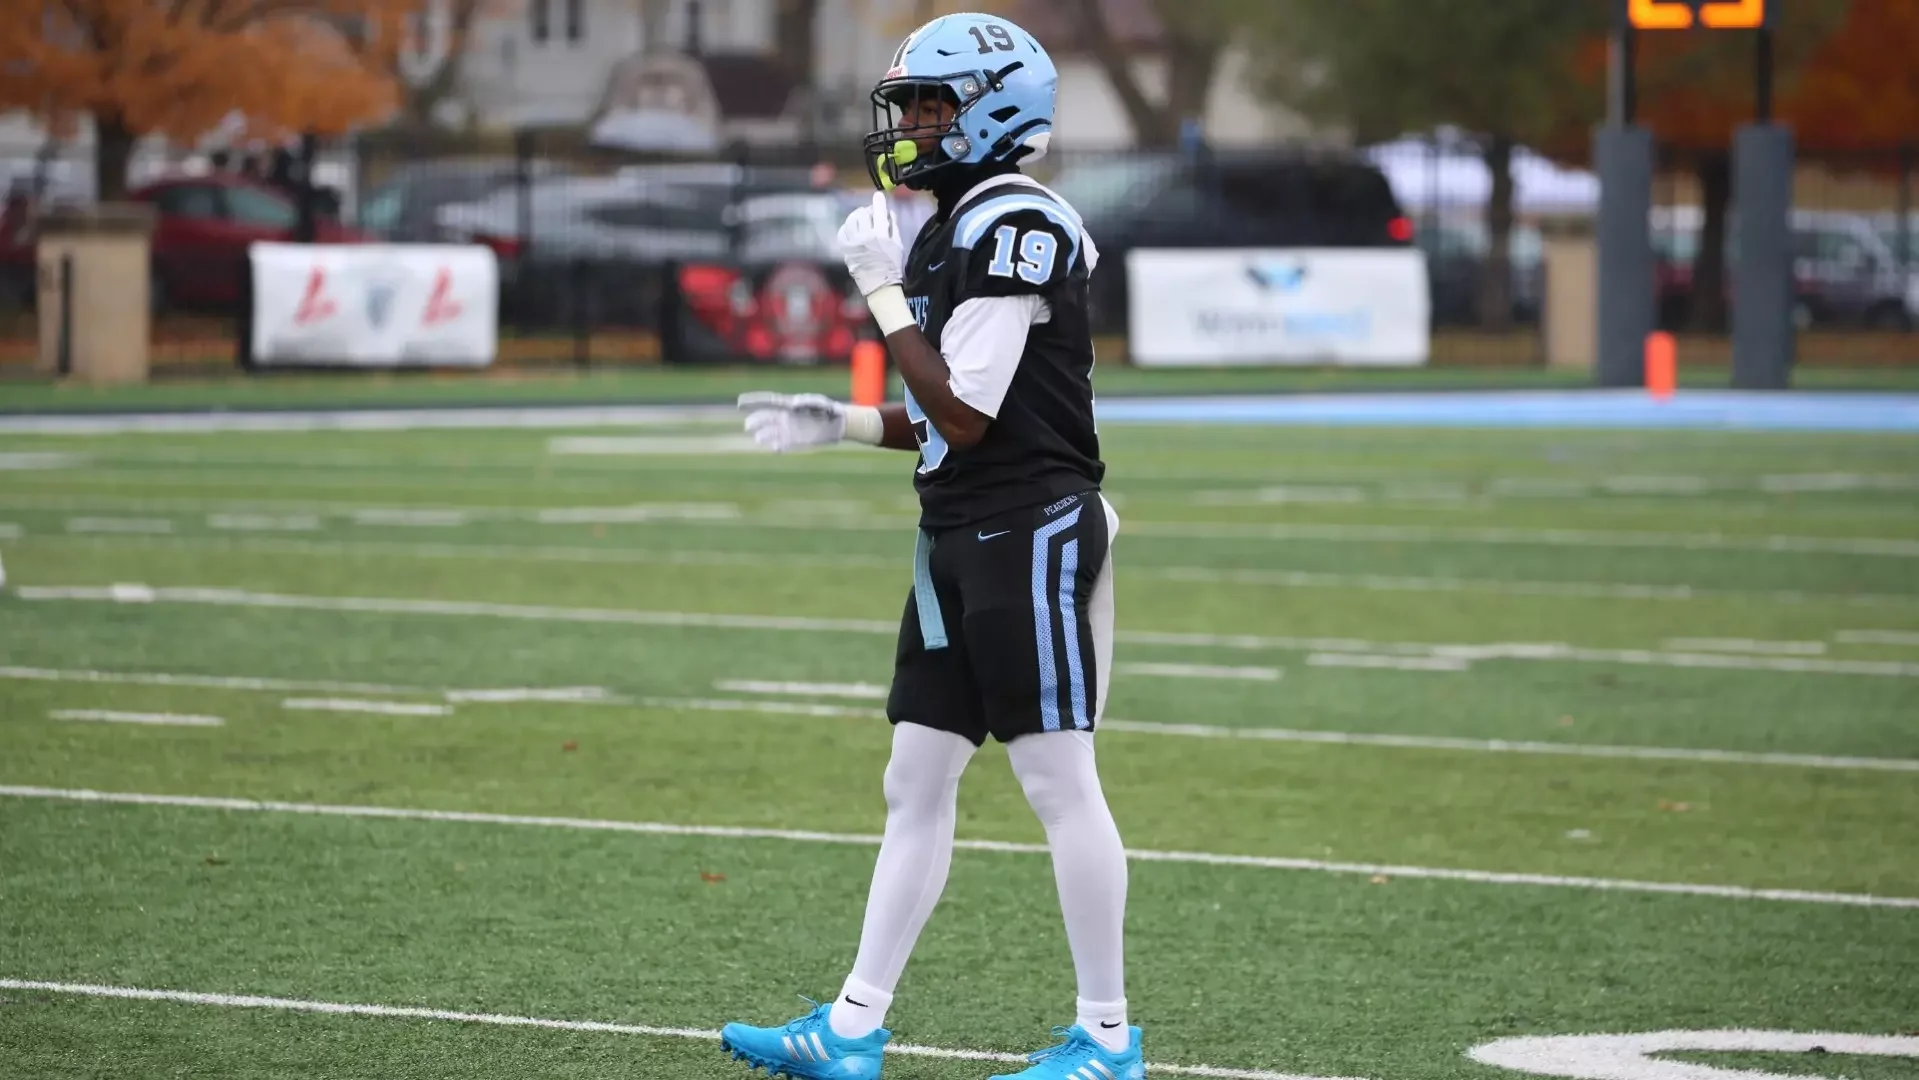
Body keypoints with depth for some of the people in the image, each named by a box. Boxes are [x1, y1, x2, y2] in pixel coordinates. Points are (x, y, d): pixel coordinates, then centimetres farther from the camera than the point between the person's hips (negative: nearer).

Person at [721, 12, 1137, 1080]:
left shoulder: (1016, 227, -16)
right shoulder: (959, 229, 15)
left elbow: (966, 416, -18)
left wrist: (884, 291, -14)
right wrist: (843, 423, 11)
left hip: (1033, 531, -10)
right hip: (963, 539, 10)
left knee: (1060, 781, -5)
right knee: (917, 784, 10)